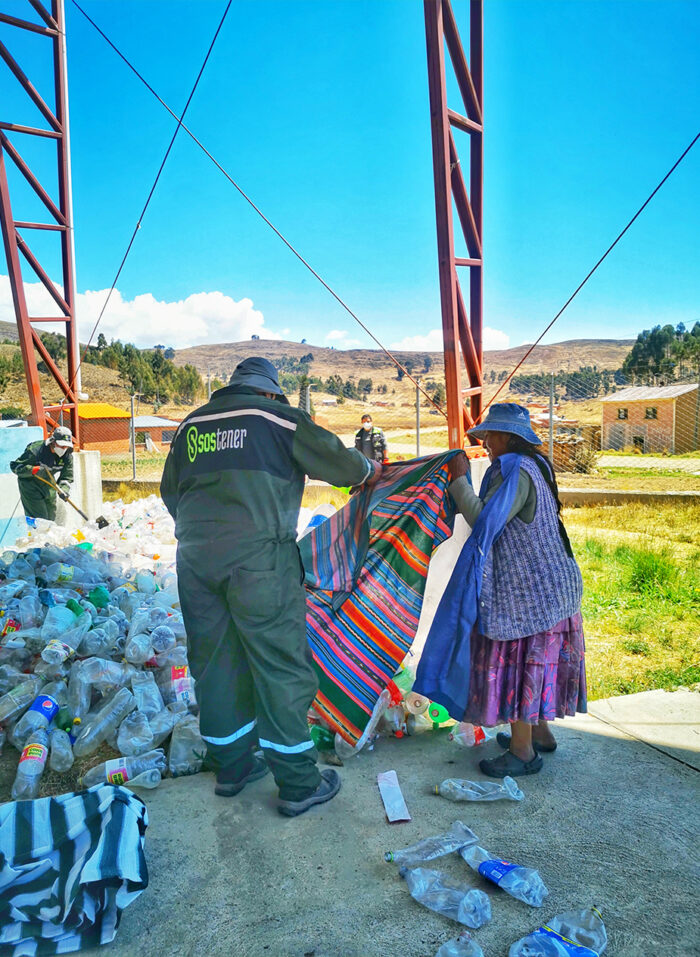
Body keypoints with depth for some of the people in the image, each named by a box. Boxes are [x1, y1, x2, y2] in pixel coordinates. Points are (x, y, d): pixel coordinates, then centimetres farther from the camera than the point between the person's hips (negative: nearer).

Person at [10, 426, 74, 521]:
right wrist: (34, 470, -34)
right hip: (30, 484, -6)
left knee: (51, 518, 11)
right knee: (40, 518, -14)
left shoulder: (67, 455, -9)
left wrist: (64, 490, -25)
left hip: (48, 486, 6)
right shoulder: (35, 450, -25)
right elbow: (15, 466, -19)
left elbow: (67, 477, -4)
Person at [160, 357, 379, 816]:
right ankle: (298, 784, 12)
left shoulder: (192, 425, 16)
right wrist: (369, 469, 24)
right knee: (281, 665, 3)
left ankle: (231, 765, 31)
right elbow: (336, 460, 3)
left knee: (216, 662, 16)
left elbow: (170, 493, 20)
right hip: (258, 555, -5)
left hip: (195, 558, 6)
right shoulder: (278, 416, 1)